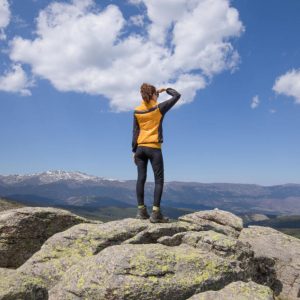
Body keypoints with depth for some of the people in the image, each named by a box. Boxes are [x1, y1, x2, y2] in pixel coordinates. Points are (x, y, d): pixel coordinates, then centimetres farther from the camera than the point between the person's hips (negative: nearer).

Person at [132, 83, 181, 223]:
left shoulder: (137, 111, 6)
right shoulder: (159, 108, -5)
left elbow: (135, 132, 6)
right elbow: (177, 96, 3)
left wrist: (134, 150, 10)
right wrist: (166, 89, 20)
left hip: (140, 148, 4)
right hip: (154, 148, -4)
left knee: (141, 178, 7)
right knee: (159, 180, 0)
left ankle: (141, 210, 9)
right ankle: (155, 213, -5)